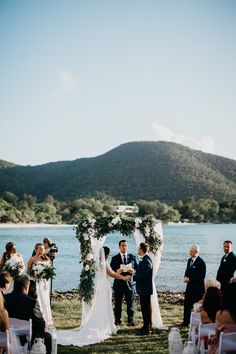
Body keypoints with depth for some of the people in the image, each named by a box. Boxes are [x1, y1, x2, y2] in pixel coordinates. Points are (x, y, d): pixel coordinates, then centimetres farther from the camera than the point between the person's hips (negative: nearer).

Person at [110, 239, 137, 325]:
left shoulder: (132, 257, 8)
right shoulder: (114, 258, 4)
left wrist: (133, 271, -14)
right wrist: (117, 271, -19)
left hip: (130, 283, 1)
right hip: (118, 283, -1)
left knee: (130, 303, 3)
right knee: (118, 303, 4)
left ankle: (130, 320, 11)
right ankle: (117, 320, 12)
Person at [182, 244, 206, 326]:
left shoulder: (201, 262, -17)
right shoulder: (189, 260, 9)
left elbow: (201, 276, -20)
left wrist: (189, 279, -18)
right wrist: (186, 277, -2)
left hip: (197, 288, -8)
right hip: (189, 286, 8)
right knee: (186, 304, 12)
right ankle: (186, 321, 24)